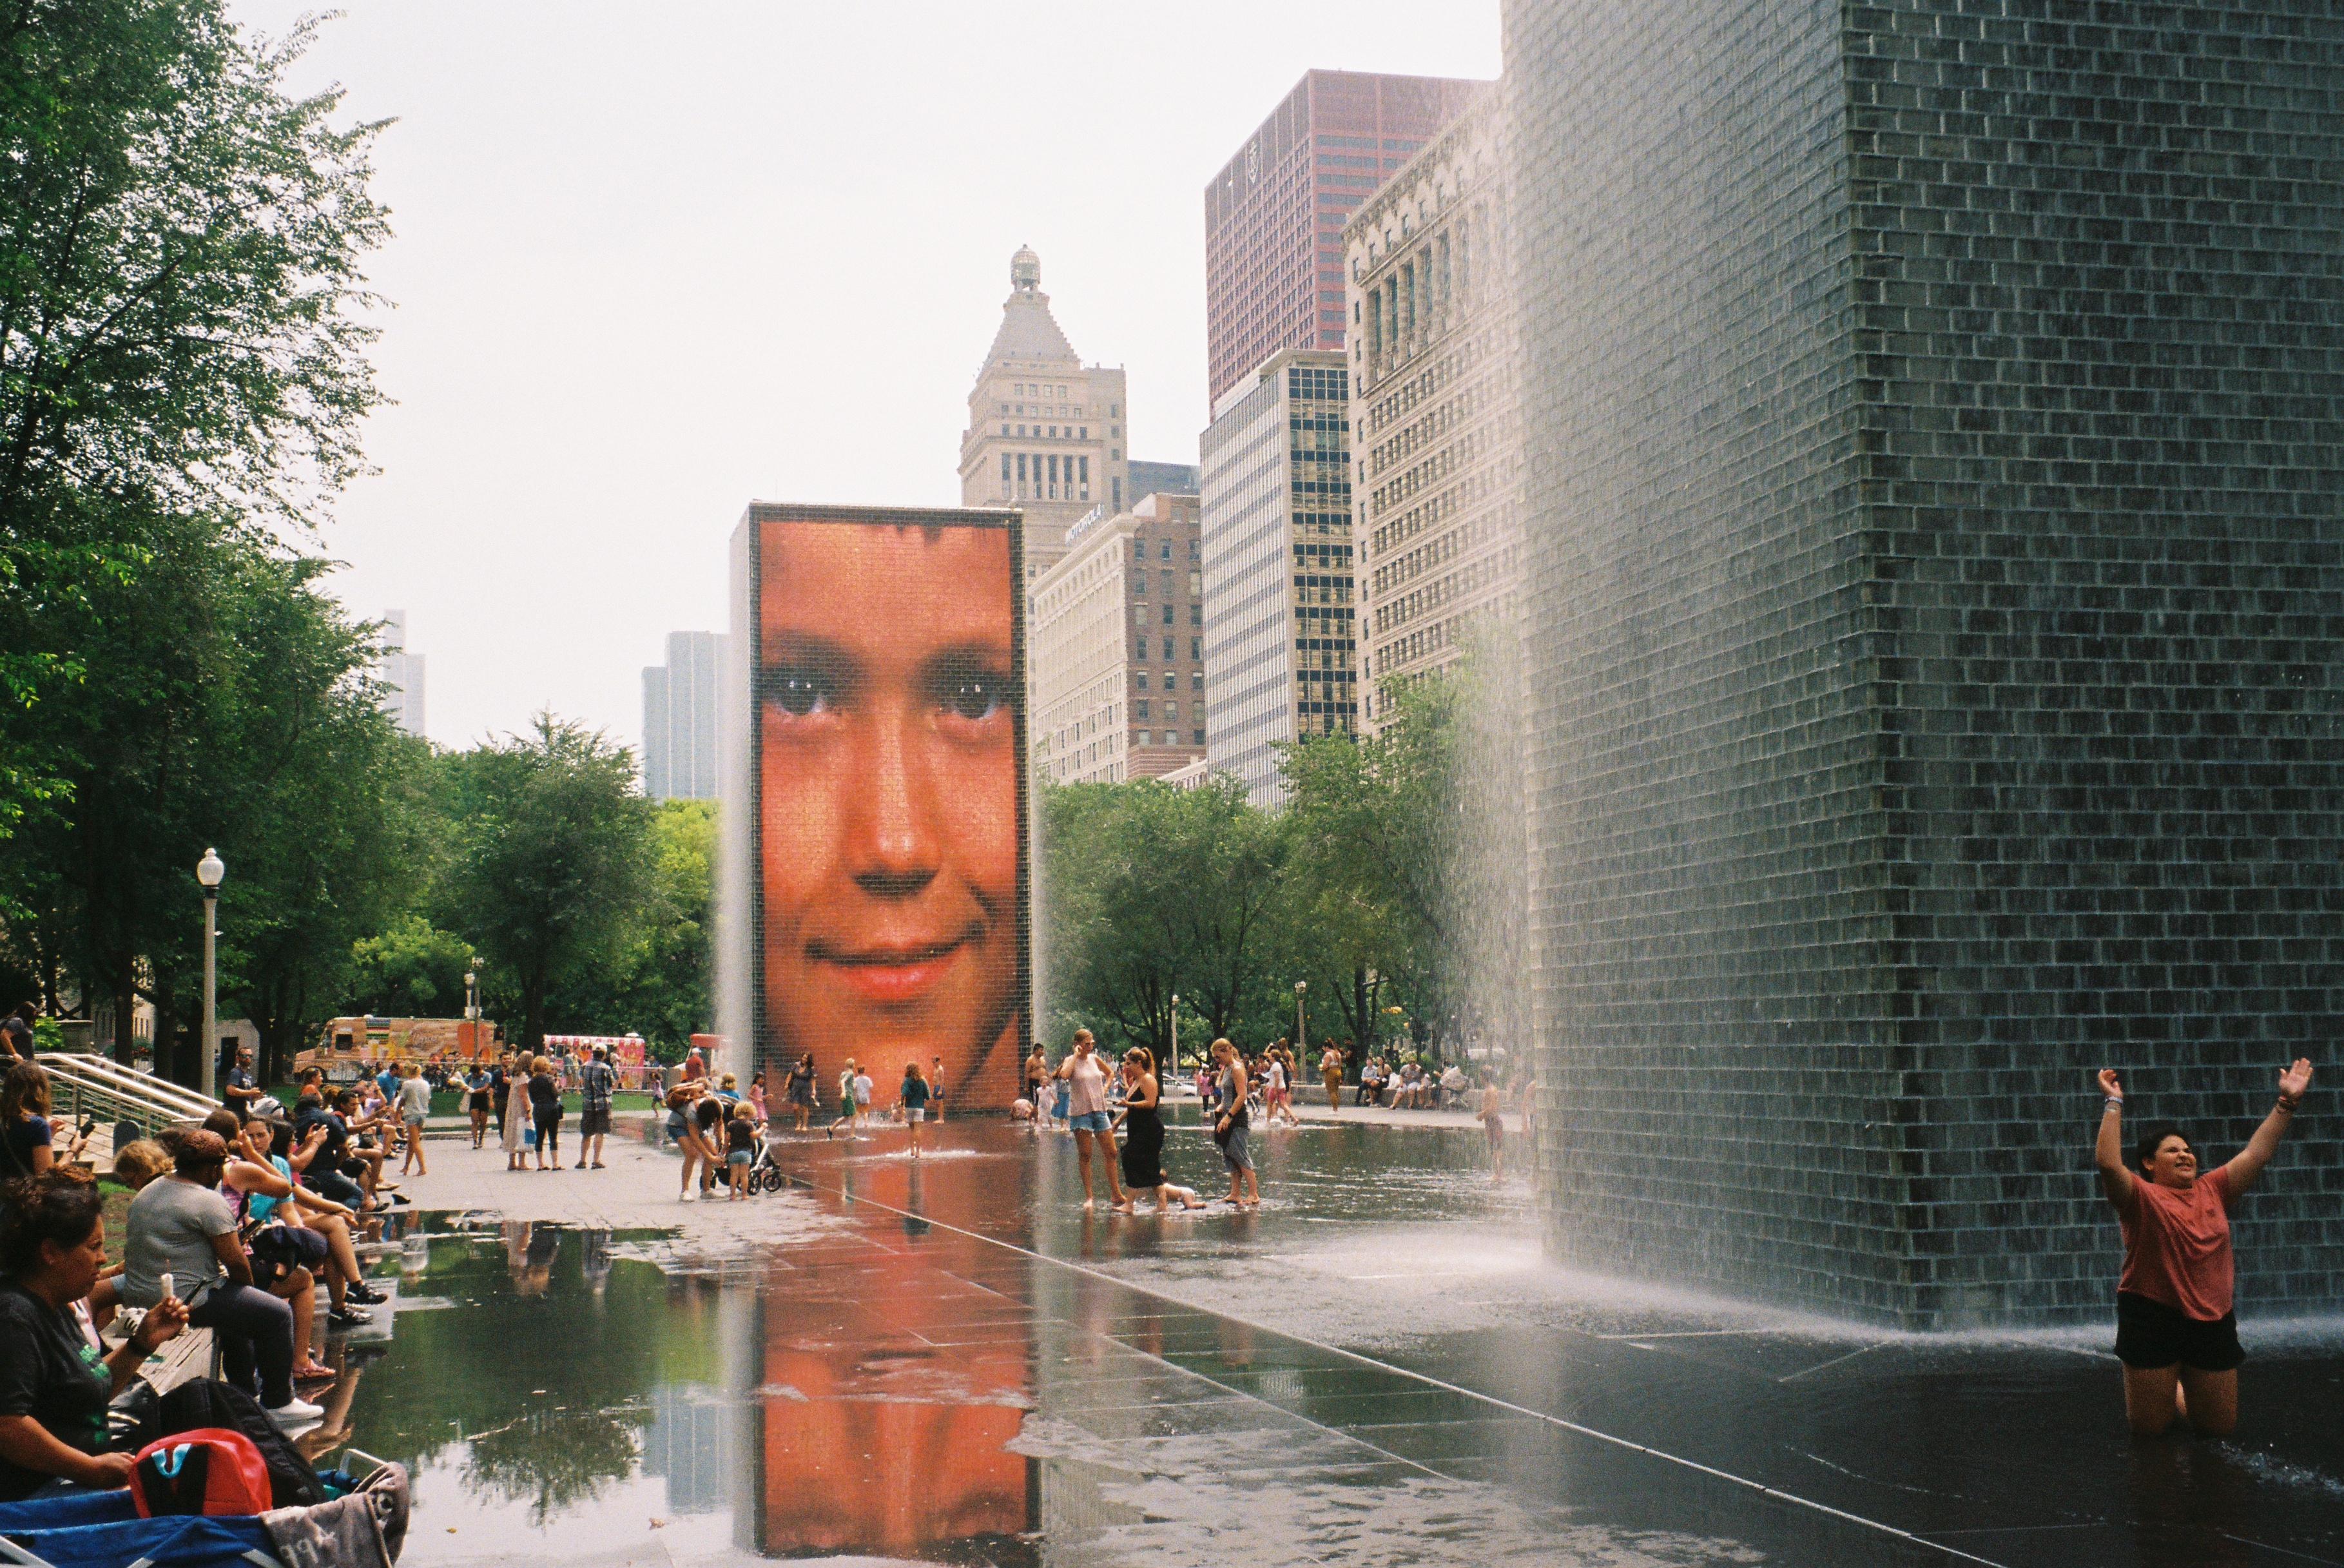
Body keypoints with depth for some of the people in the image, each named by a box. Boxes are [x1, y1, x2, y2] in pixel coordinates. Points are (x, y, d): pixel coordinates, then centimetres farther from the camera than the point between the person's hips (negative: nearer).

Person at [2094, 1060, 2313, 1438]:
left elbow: (2257, 1153, 8)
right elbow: (2108, 1163, -22)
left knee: (2220, 1427, 13)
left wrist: (2287, 1102, 4)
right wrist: (2113, 1104, -22)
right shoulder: (2141, 1197, -5)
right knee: (2149, 1428, 5)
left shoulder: (2212, 1190, 9)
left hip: (2213, 1319, 4)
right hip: (2152, 1318, -4)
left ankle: (2181, 1388, 42)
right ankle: (2160, 1390, 38)